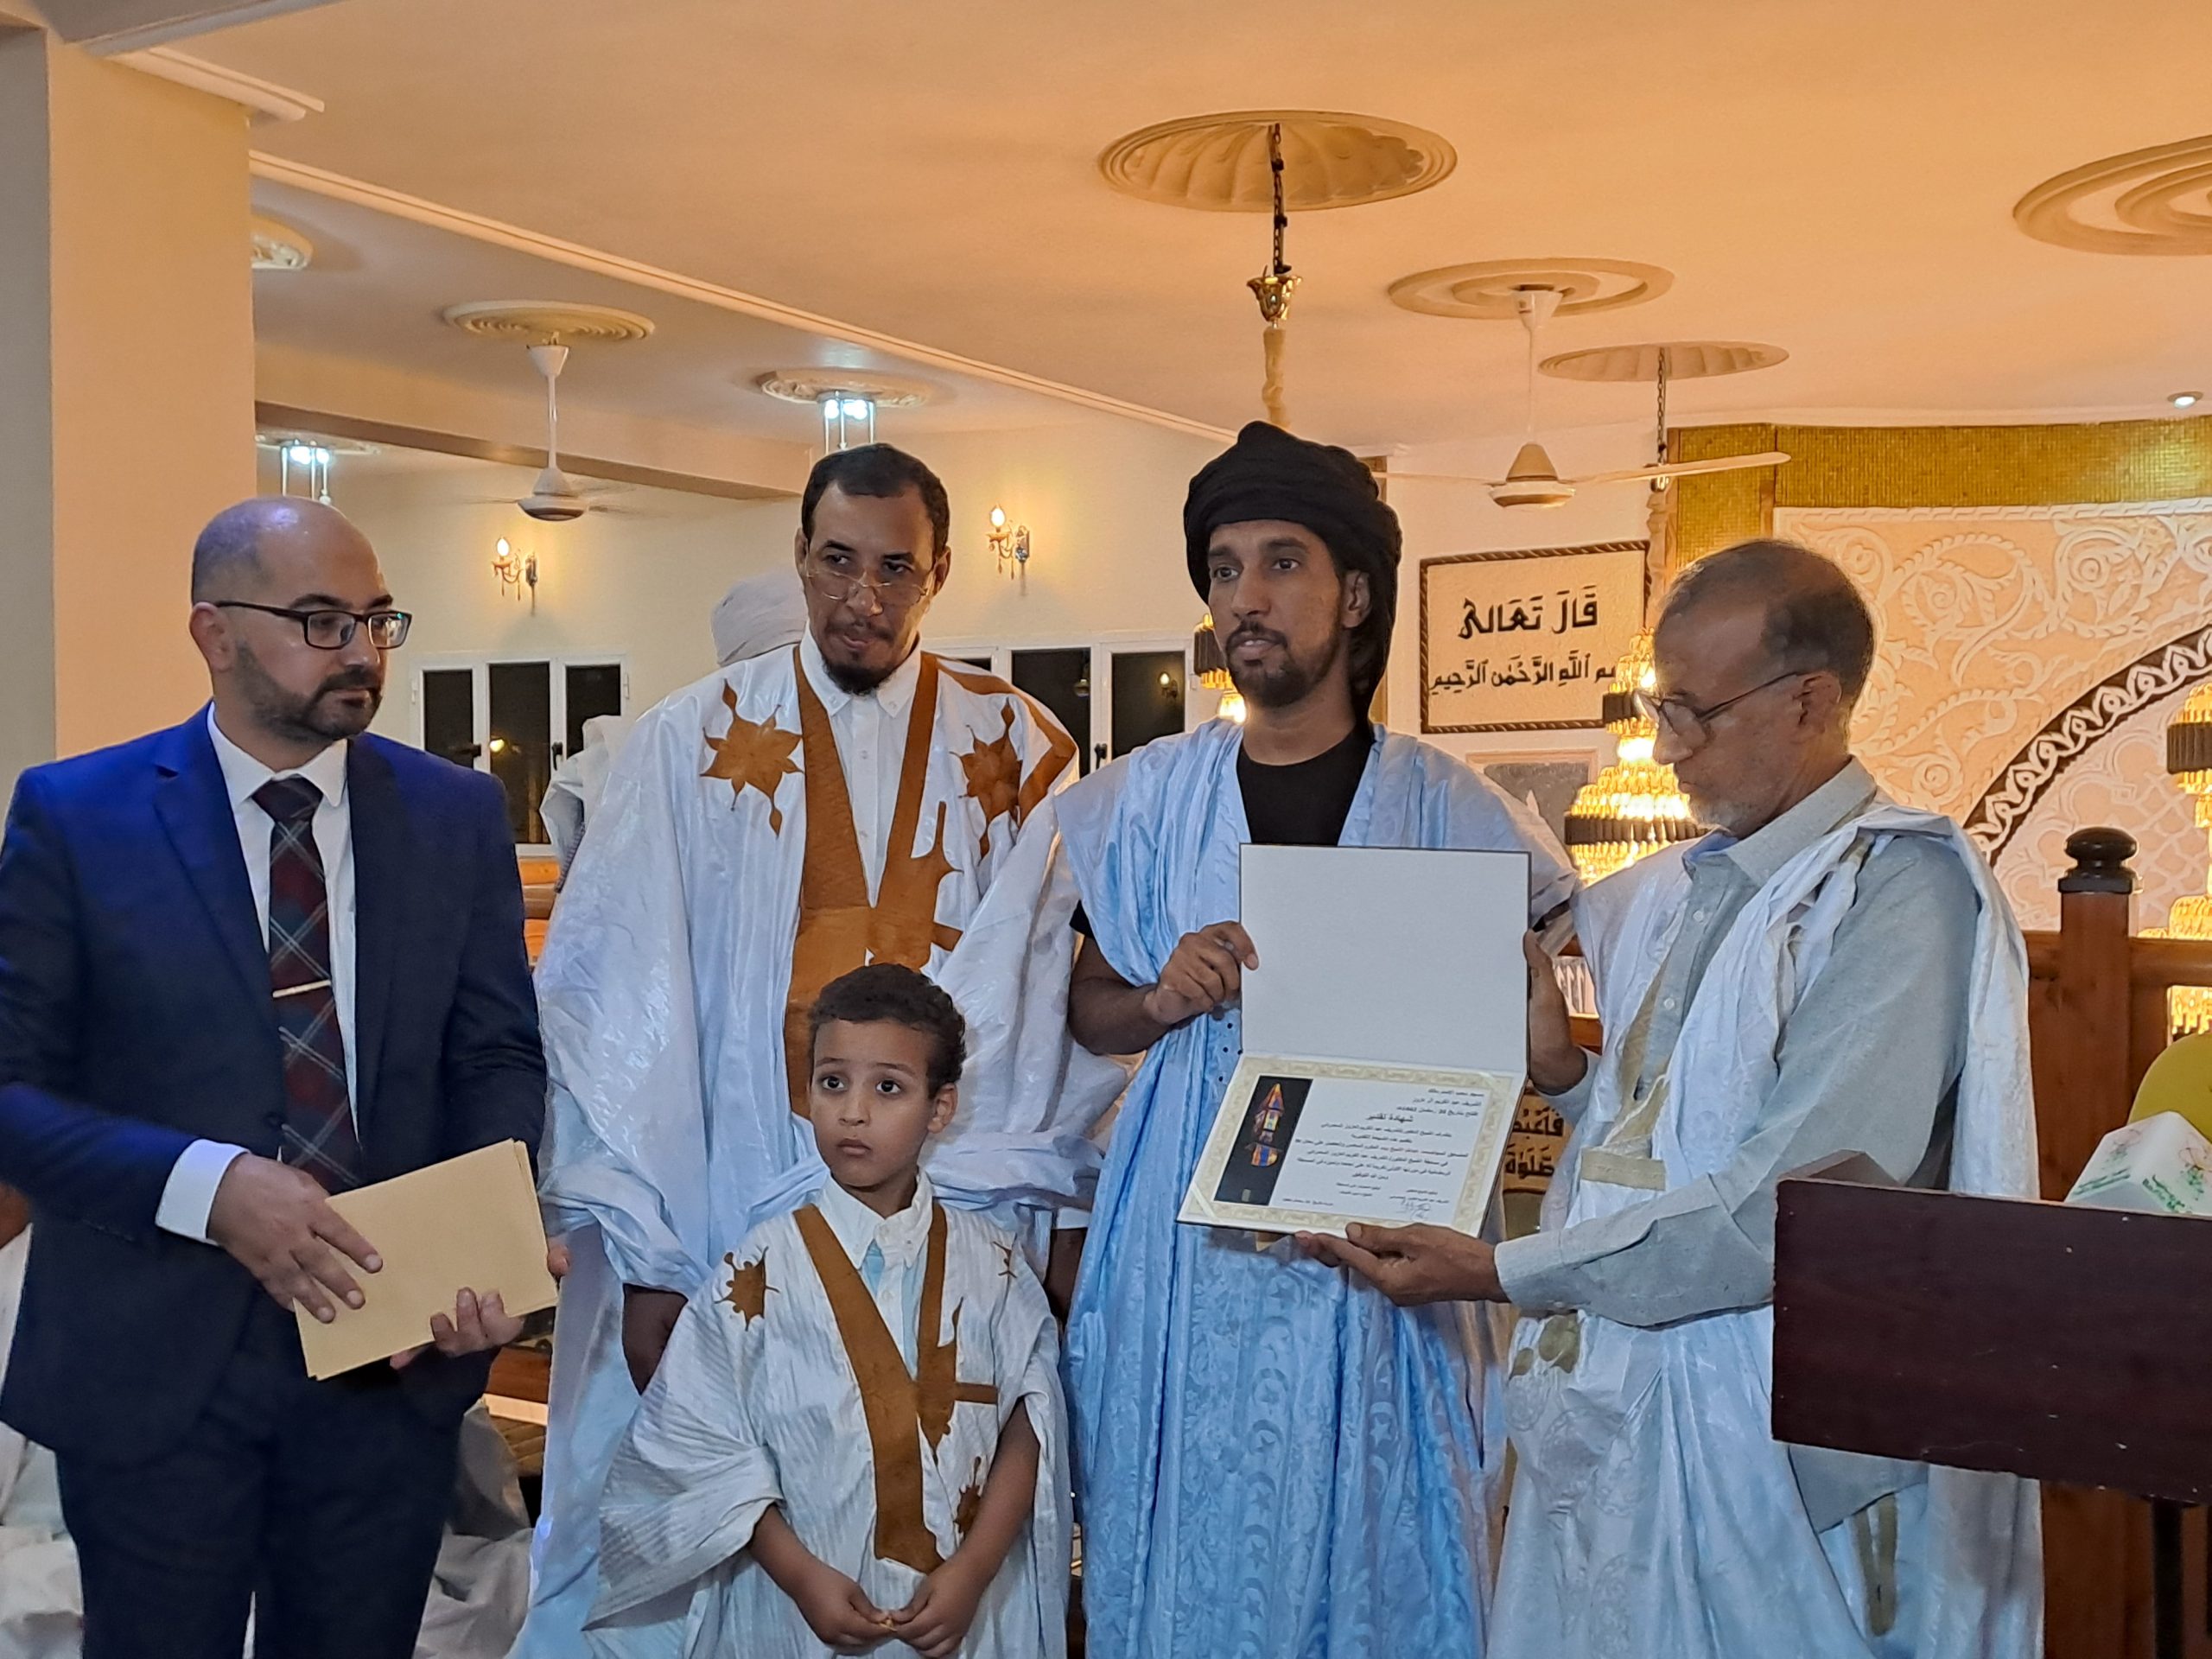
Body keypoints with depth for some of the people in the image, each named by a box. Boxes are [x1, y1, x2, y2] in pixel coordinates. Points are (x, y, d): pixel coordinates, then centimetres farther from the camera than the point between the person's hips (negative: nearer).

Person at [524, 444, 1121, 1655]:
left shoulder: (1021, 752, 3)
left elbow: (1065, 990, -1)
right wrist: (645, 1257, -10)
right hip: (726, 1228, 0)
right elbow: (615, 1000, -4)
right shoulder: (690, 745, 0)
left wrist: (998, 1184, -13)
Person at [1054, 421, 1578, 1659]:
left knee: (1365, 1542, 7)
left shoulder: (1443, 807, -2)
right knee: (1184, 1549, 9)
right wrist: (1165, 999, -9)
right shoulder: (1152, 798, 3)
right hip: (1187, 1234, 2)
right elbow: (1086, 1008, 10)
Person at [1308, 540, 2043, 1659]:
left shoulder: (1904, 888, -15)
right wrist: (1563, 1075, -4)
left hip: (1776, 1432, -6)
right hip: (1612, 1395, 7)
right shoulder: (1667, 895, 9)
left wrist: (1501, 1272, -19)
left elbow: (1786, 1212, -22)